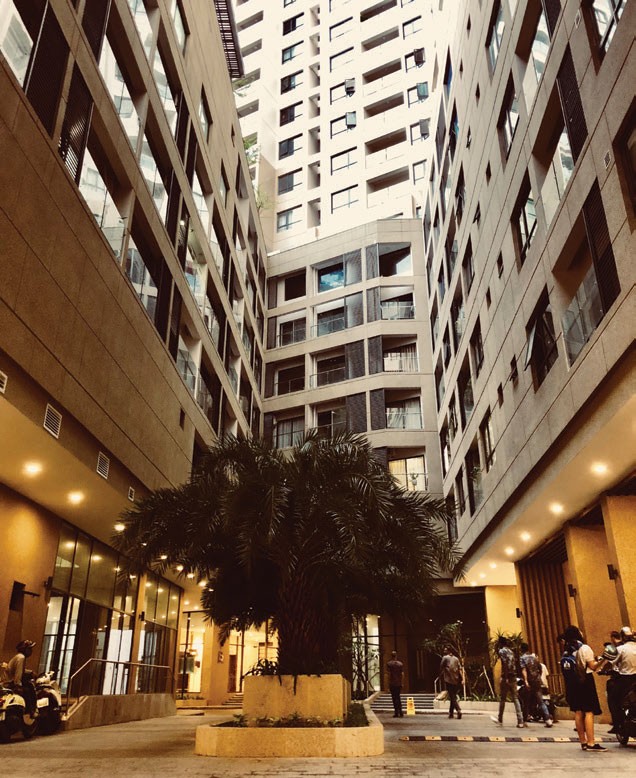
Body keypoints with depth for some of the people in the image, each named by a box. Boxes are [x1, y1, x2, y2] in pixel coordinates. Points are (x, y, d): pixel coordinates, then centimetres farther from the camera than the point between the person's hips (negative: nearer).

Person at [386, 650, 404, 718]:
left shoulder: (389, 663, -5)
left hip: (392, 683, -3)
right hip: (399, 683, 4)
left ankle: (396, 713, 0)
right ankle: (400, 712, 12)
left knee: (394, 698, 1)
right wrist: (401, 681, 10)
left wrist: (389, 683, -5)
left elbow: (389, 673, -9)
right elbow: (402, 674, 1)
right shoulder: (400, 663, 4)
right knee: (398, 697, 15)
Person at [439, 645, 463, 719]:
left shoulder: (445, 658, -1)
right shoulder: (456, 659, 11)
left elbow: (441, 668, 2)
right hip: (456, 680, 5)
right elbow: (460, 669, 3)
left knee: (452, 697, -6)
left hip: (449, 680, -5)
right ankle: (450, 713, 18)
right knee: (453, 696, 14)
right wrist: (462, 679, -1)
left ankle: (459, 710, -25)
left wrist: (441, 677, 15)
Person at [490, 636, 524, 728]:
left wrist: (505, 677, -20)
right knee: (515, 698, 4)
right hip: (514, 677, 7)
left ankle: (500, 719, 15)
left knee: (502, 698, 5)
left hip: (506, 677, -7)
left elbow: (505, 663, -17)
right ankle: (520, 721, -4)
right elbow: (514, 664, 17)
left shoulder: (502, 651, -5)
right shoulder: (510, 651, 19)